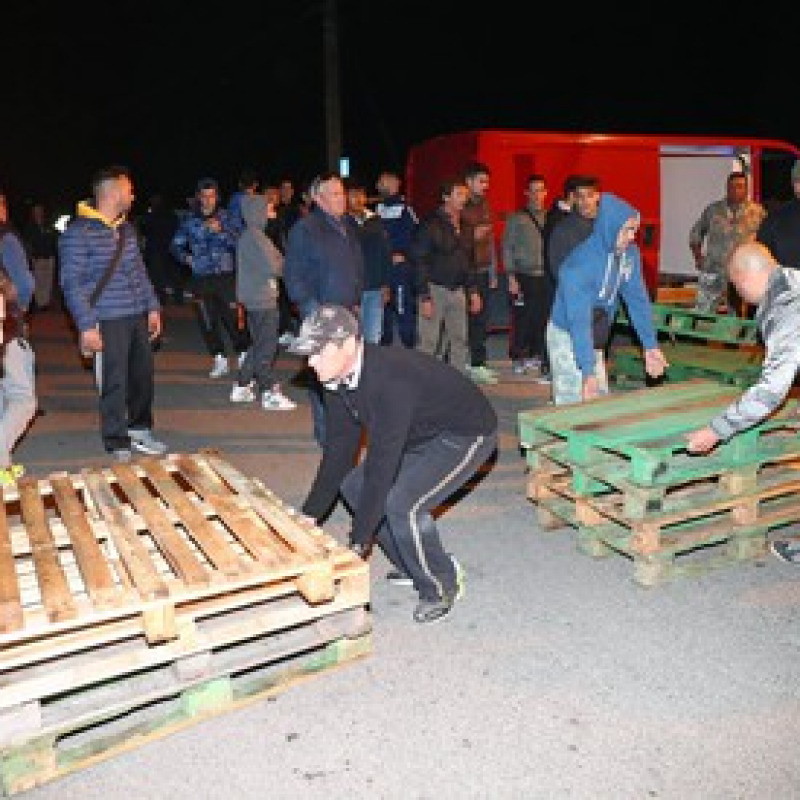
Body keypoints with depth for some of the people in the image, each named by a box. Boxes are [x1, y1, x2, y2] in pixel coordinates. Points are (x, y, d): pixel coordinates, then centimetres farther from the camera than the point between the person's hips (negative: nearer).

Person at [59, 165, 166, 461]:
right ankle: (118, 445, 12)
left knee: (143, 376, 13)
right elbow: (71, 283, -11)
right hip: (107, 322, -7)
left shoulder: (127, 229, 14)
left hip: (138, 317, 7)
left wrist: (152, 308, 15)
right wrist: (86, 326, -16)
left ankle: (140, 431, 31)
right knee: (114, 383, -1)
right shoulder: (78, 232, -9)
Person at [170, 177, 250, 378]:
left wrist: (220, 231, -18)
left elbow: (236, 243, -4)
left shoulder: (225, 217, 3)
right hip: (201, 278, 2)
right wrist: (186, 258, -1)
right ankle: (219, 359, 16)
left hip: (226, 276, -2)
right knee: (208, 322, 4)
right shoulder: (189, 220, 7)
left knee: (234, 318, -7)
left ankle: (243, 356, 7)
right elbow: (176, 245, 15)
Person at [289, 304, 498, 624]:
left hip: (467, 434, -9)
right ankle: (410, 567, 20)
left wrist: (358, 543, -32)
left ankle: (441, 587, 2)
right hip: (419, 436, 9)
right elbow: (338, 452, -1)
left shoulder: (391, 380, -36)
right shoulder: (339, 381, -8)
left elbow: (381, 462, -36)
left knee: (401, 504, -24)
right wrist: (308, 516, -2)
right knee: (353, 487, 3)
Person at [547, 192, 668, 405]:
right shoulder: (582, 262, -28)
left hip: (593, 340, 8)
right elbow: (579, 319, -31)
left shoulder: (630, 254, -5)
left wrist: (650, 346, 0)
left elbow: (637, 299, 3)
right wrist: (588, 371, -34)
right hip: (567, 338, -8)